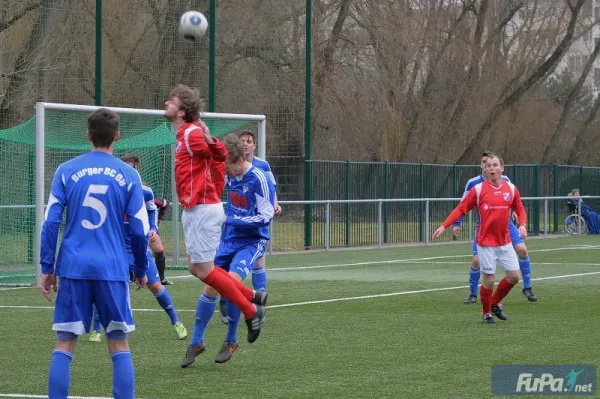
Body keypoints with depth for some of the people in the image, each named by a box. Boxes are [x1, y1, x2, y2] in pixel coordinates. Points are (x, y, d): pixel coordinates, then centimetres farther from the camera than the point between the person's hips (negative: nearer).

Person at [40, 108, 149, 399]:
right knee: (119, 345, 7)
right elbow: (140, 231, 2)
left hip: (73, 268, 0)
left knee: (64, 345, 4)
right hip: (112, 269, 0)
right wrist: (141, 270, 15)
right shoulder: (128, 175, 3)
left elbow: (50, 222, -1)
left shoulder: (66, 171, 4)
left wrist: (47, 268, 5)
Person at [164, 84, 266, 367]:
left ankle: (251, 311, 4)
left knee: (204, 270, -6)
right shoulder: (183, 135, 15)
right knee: (197, 269, 12)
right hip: (193, 210, 10)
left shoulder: (192, 133, -14)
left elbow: (221, 155, -20)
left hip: (202, 210, -10)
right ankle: (254, 297, 18)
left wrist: (209, 139, -37)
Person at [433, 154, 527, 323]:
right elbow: (461, 209, -4)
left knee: (514, 276, 3)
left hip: (505, 242, 4)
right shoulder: (478, 189, -7)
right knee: (489, 279, -2)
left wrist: (522, 225, -7)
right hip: (486, 242, -4)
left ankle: (495, 303, 27)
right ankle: (487, 313, 20)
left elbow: (519, 209, 12)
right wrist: (444, 226, -11)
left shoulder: (511, 189, 2)